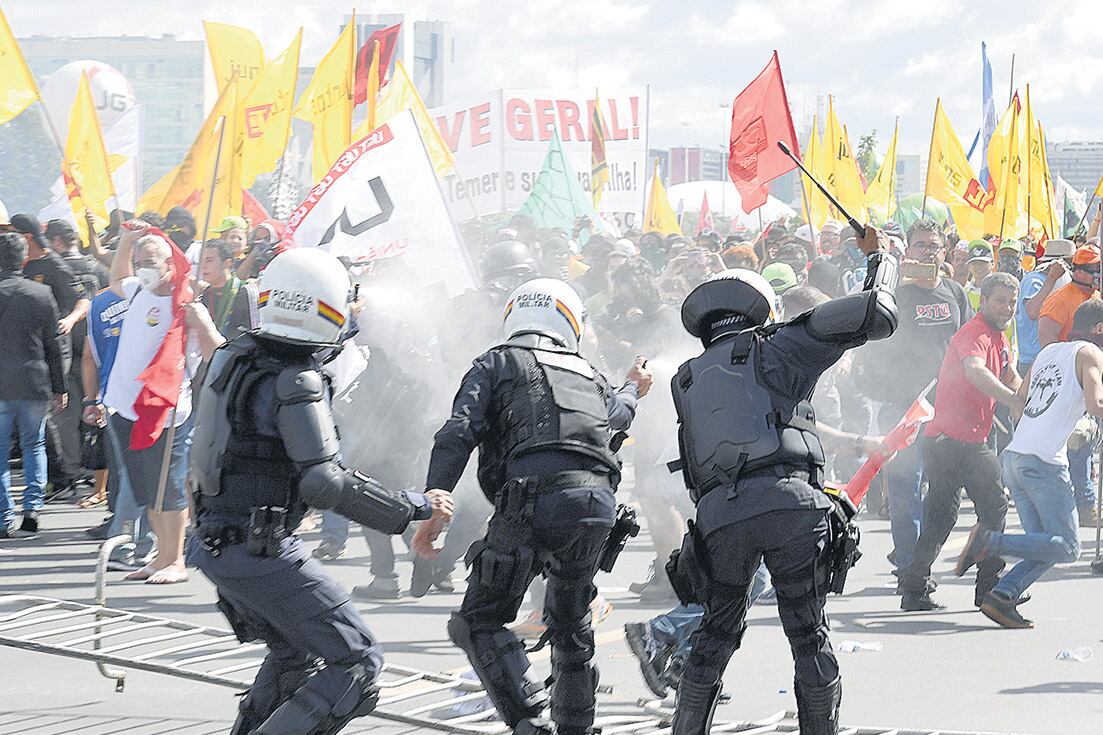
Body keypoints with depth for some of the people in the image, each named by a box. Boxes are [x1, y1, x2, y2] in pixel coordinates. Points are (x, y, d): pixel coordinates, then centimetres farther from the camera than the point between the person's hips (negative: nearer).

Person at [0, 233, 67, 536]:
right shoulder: (42, 294, -3)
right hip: (34, 385, 1)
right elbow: (53, 346, 4)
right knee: (34, 446, 17)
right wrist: (59, 388, 12)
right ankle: (32, 507, 5)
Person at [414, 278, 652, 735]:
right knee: (571, 624, 23)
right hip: (598, 503, 5)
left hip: (533, 500, -5)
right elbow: (614, 417, 52)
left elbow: (458, 434, 0)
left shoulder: (496, 363, 15)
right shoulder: (588, 375, 29)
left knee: (480, 621, 1)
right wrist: (632, 390, 74)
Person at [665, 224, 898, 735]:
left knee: (717, 634, 16)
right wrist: (879, 256, 28)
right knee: (809, 634, 6)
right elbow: (876, 315, 10)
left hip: (718, 514, 3)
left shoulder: (686, 381, 27)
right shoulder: (775, 348, 15)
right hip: (790, 500, -3)